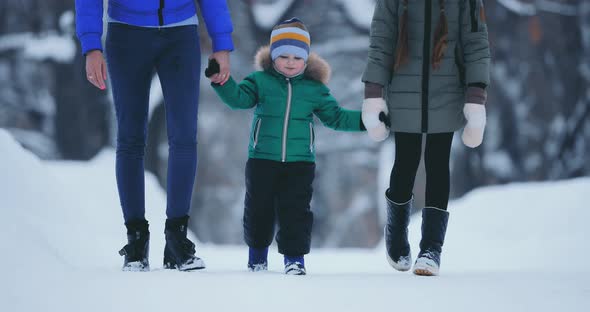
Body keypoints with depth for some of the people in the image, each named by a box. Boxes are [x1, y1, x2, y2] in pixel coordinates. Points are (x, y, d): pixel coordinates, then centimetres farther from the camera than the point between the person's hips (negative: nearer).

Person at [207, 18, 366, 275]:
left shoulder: (315, 89, 5)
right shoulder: (260, 81, 1)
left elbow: (335, 117, 10)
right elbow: (238, 97, -12)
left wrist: (364, 120, 0)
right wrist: (222, 81, -29)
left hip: (300, 161, 0)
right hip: (262, 158, 0)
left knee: (295, 210, -4)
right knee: (259, 207, 8)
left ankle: (294, 256, 4)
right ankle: (257, 251, 27)